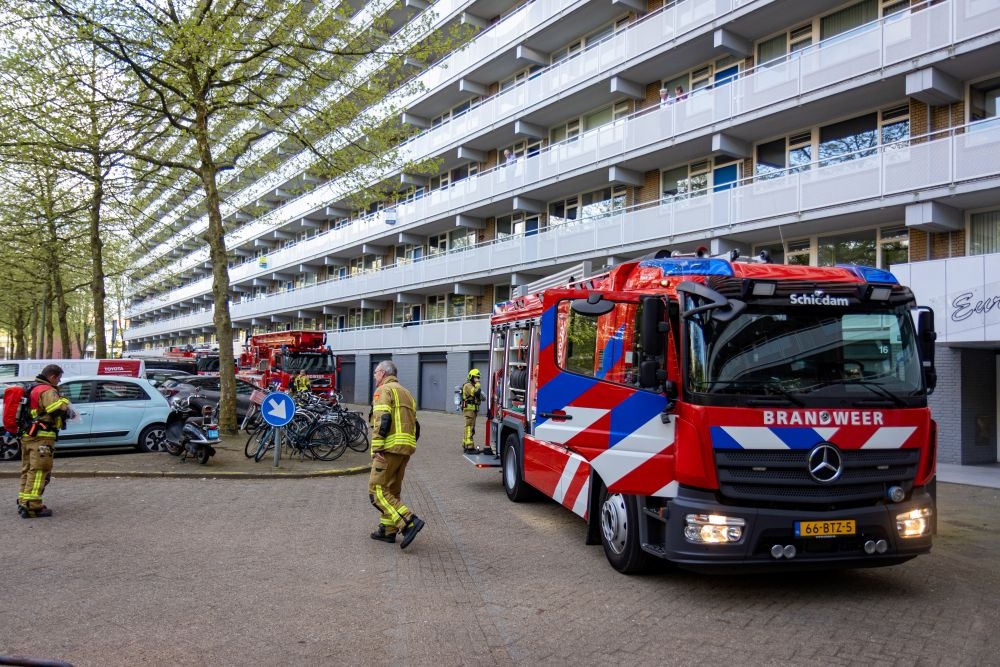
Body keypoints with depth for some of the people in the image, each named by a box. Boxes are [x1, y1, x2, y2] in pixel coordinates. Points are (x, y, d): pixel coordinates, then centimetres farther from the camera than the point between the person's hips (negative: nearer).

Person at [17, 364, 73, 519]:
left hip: (27, 436, 10)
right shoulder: (47, 391, -12)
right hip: (41, 437, -10)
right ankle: (32, 506, -12)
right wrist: (71, 413, -4)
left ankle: (23, 503, 22)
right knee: (39, 471, -9)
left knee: (28, 470, 16)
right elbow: (60, 409, -25)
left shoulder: (33, 390, 20)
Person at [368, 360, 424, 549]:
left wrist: (376, 448, -23)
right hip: (406, 448, 9)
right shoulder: (406, 393, 23)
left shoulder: (384, 390, -4)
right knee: (393, 490, 16)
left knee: (377, 490, -8)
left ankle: (409, 522, -19)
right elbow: (415, 426, 21)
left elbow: (383, 420, -19)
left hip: (390, 448, -9)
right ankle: (388, 530, 19)